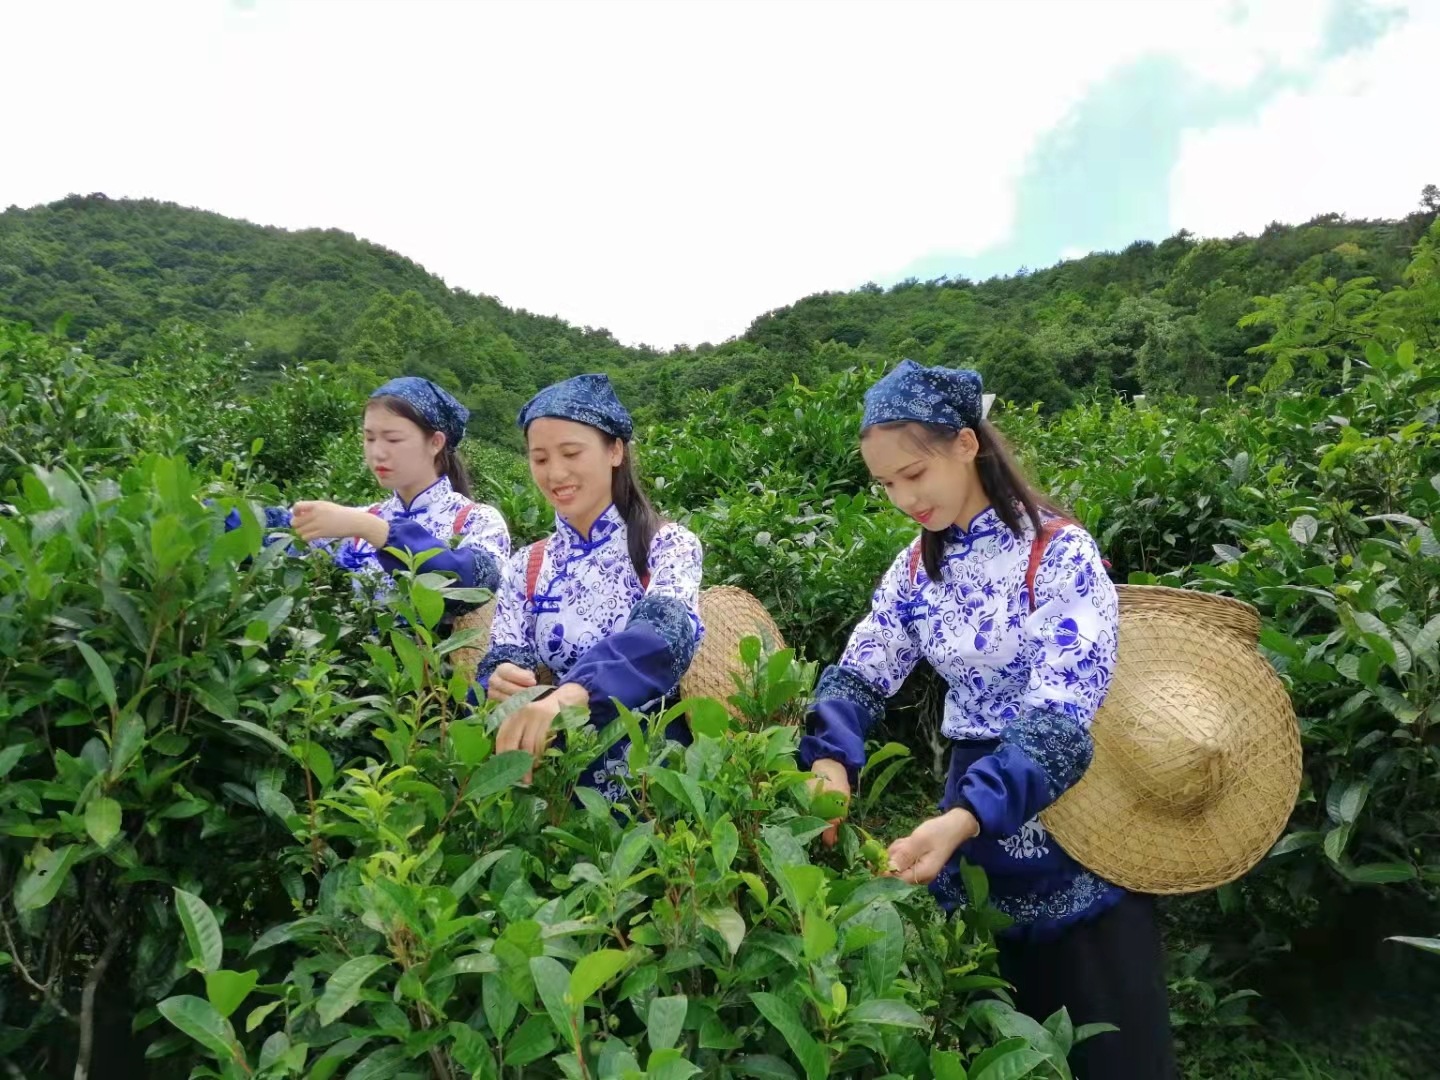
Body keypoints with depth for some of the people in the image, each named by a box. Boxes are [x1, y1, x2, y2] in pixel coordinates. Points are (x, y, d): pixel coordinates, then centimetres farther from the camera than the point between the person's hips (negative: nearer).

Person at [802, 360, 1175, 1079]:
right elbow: (857, 676, -2)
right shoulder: (915, 569, 2)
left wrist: (963, 820, -39)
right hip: (972, 801, 5)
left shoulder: (1059, 552, -18)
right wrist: (829, 762, -22)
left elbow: (1059, 719, -26)